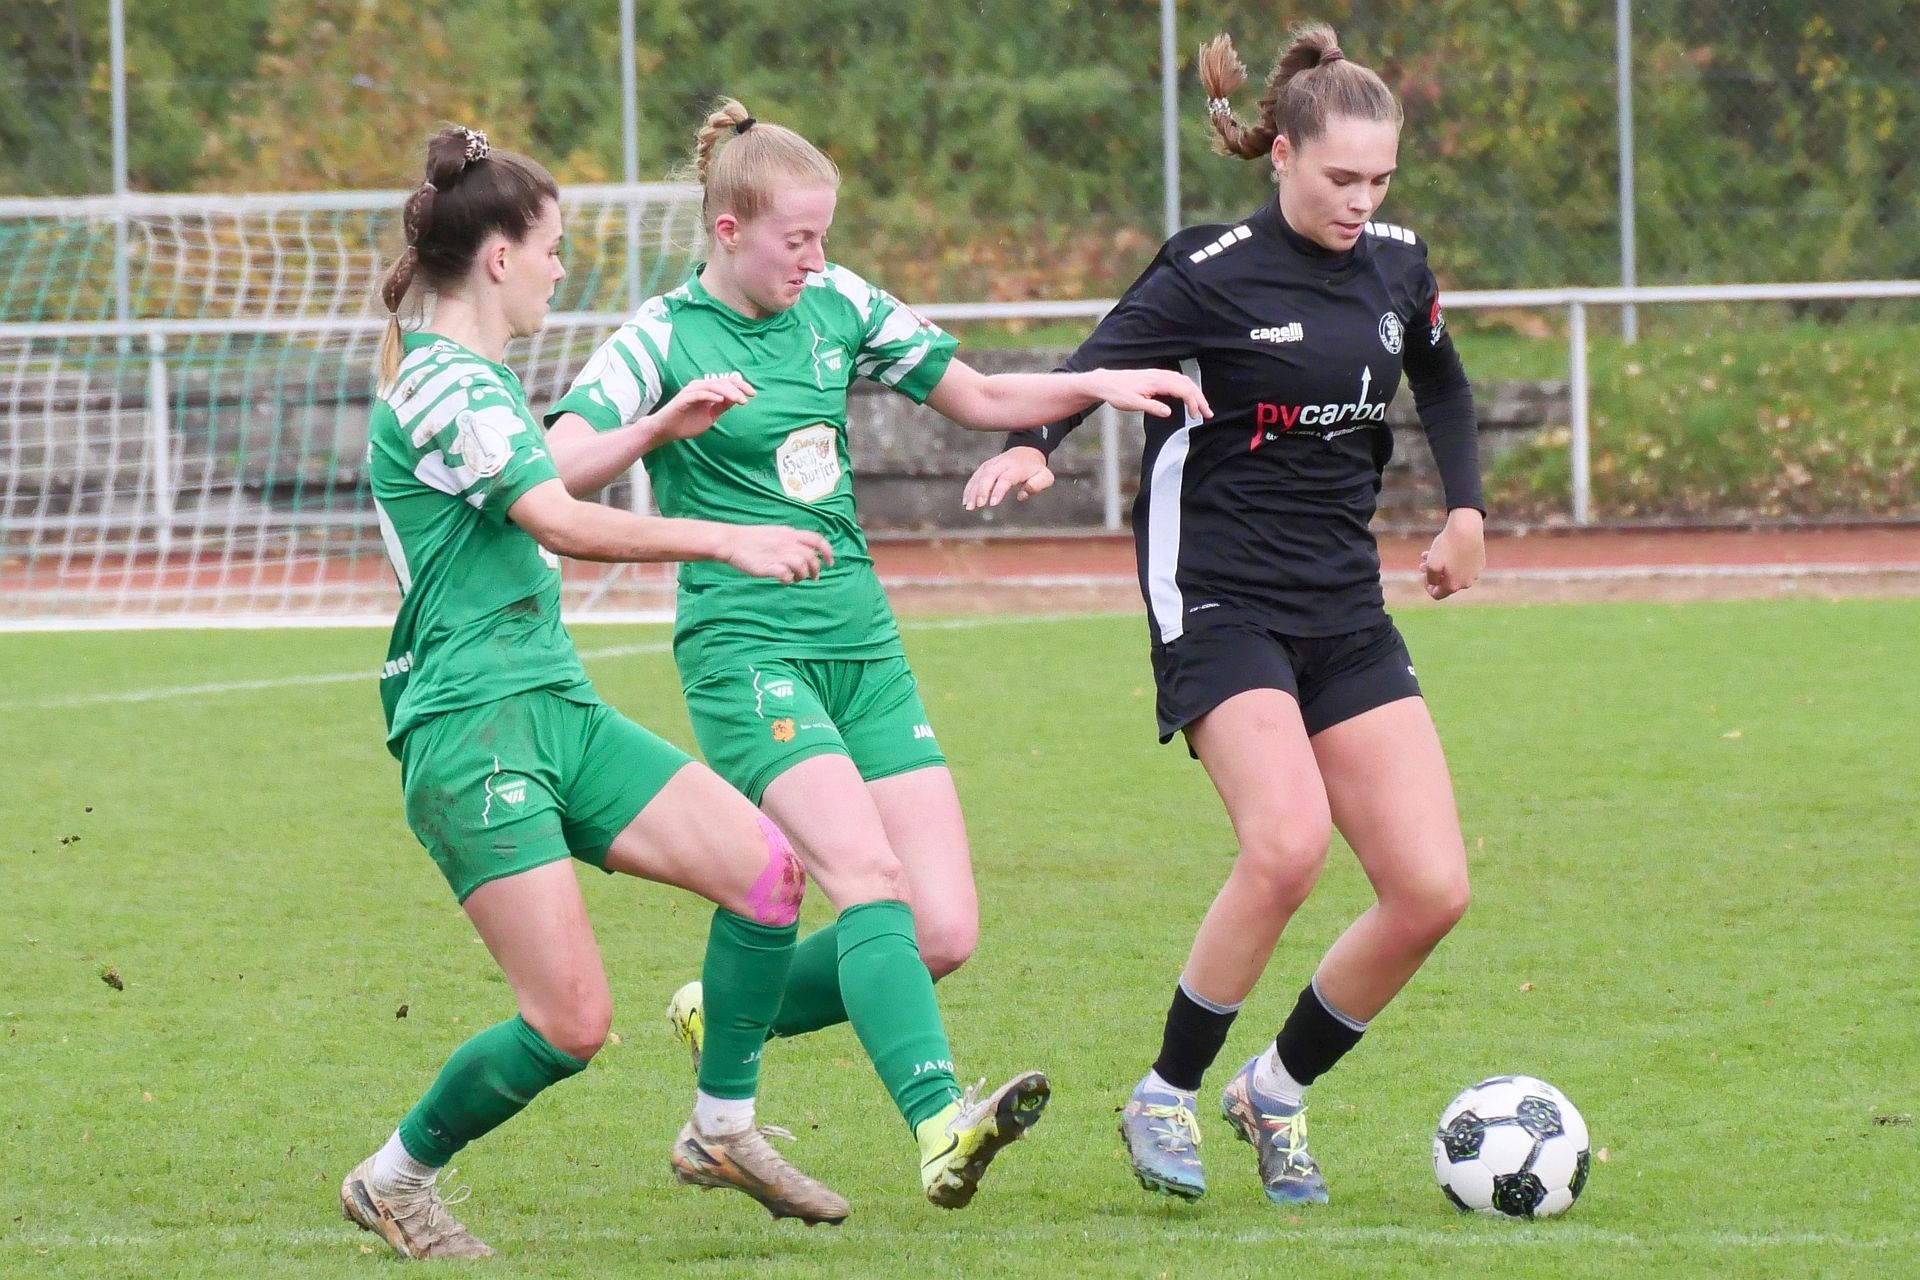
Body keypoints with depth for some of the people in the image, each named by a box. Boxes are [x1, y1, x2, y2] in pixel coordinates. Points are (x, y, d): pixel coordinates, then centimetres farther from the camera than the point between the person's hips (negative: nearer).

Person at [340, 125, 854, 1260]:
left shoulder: (477, 378, 19)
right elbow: (565, 526, -24)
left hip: (557, 707, 10)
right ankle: (394, 1182, 7)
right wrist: (727, 541, -24)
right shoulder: (444, 383, -14)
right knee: (572, 1024, -14)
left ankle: (723, 1127, 9)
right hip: (472, 728, -10)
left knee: (766, 866, -4)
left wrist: (659, 428, 36)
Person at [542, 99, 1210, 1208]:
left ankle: (725, 1019, 18)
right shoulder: (664, 338, -4)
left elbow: (978, 398, 21)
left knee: (944, 934, -4)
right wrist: (657, 427, -33)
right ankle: (942, 1125, -40)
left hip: (863, 644, 6)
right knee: (869, 873, -28)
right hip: (746, 649, -6)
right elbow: (555, 469, -16)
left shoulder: (839, 306, 11)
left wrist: (1096, 386, 5)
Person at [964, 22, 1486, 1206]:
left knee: (1432, 890, -5)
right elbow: (1093, 369, -14)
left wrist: (1466, 508, 21)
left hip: (1347, 610, 6)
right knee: (1289, 840, -29)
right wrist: (1029, 447, -34)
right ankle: (1166, 1097, -10)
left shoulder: (1398, 265, 8)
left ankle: (1278, 1091, 17)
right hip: (1220, 603, -6)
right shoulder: (1217, 274, -10)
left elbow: (1440, 381, 28)